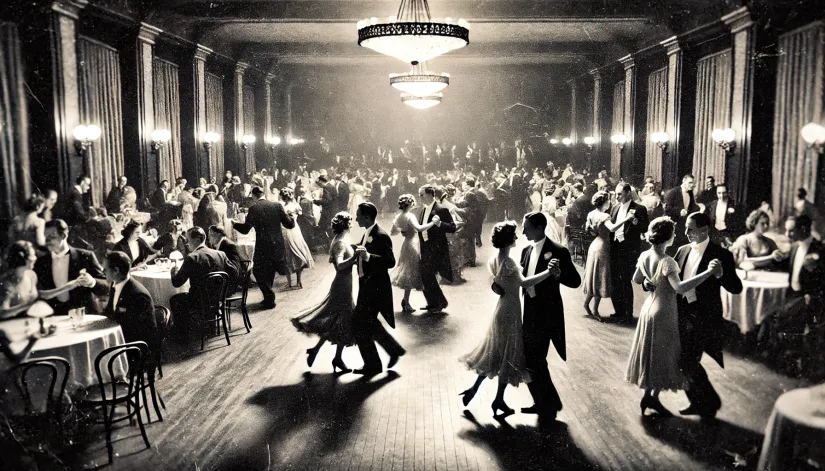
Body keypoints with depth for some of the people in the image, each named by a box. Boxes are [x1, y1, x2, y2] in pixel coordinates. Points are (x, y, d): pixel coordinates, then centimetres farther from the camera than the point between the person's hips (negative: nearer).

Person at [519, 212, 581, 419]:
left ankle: (548, 404, 17)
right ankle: (543, 402, 33)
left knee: (534, 360, -2)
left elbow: (576, 281, -16)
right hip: (530, 310, 8)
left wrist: (558, 274, -34)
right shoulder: (526, 250, 9)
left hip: (547, 312, -8)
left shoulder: (558, 251, -14)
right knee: (530, 359, 16)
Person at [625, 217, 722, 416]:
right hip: (663, 312, -8)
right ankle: (652, 397, 17)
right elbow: (680, 287, -41)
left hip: (649, 308, 8)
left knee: (652, 353, 18)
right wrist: (708, 271, -41)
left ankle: (648, 394, 27)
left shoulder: (645, 256, -2)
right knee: (661, 356, 7)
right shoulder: (667, 262, -26)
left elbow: (636, 280, 12)